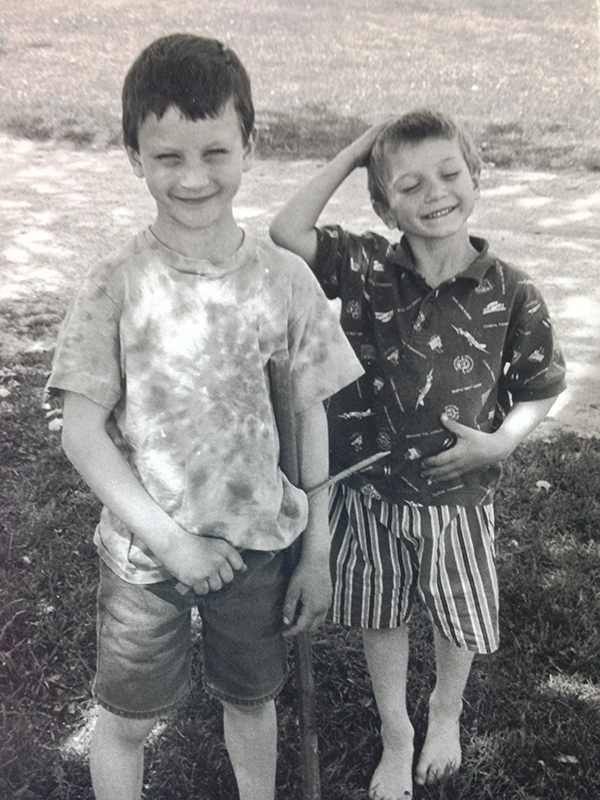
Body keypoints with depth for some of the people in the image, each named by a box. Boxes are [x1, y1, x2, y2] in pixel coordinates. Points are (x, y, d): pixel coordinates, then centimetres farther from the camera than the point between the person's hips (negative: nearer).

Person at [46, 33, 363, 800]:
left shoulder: (285, 279, -9)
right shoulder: (116, 285, -14)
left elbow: (311, 416, -3)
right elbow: (81, 430, -11)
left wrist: (317, 551, 0)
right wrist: (169, 538, -15)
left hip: (258, 542, 2)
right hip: (144, 547, -1)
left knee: (251, 698, 22)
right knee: (126, 716, 17)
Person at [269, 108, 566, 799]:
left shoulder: (510, 294, -12)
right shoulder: (366, 268, -12)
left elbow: (541, 388, 0)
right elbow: (285, 232, -23)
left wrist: (500, 442, -17)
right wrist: (353, 153, -18)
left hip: (458, 495, 0)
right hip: (369, 490, 0)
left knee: (460, 623, 22)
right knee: (382, 621, 19)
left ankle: (446, 714, 55)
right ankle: (395, 737, 47)